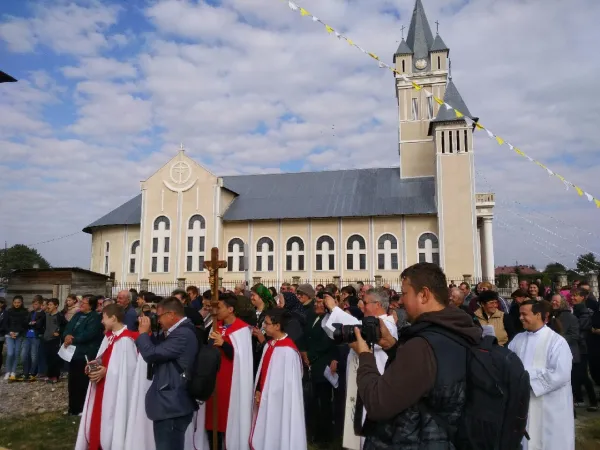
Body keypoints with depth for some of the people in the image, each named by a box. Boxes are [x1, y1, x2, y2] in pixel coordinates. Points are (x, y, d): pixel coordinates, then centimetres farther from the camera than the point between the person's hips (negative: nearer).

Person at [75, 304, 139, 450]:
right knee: (98, 422, 15)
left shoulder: (125, 339, -20)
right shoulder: (108, 336, 9)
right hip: (102, 388, 9)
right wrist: (95, 366, -2)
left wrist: (106, 371, -20)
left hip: (115, 390, -8)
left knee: (109, 424, 2)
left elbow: (129, 367, -21)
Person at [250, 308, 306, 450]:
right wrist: (258, 391, -2)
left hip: (278, 402, -8)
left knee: (276, 437, 5)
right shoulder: (269, 345, 6)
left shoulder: (288, 350, -20)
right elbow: (262, 371, 10)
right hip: (264, 399, 8)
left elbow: (288, 382, -17)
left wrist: (266, 396, -11)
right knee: (264, 435, 16)